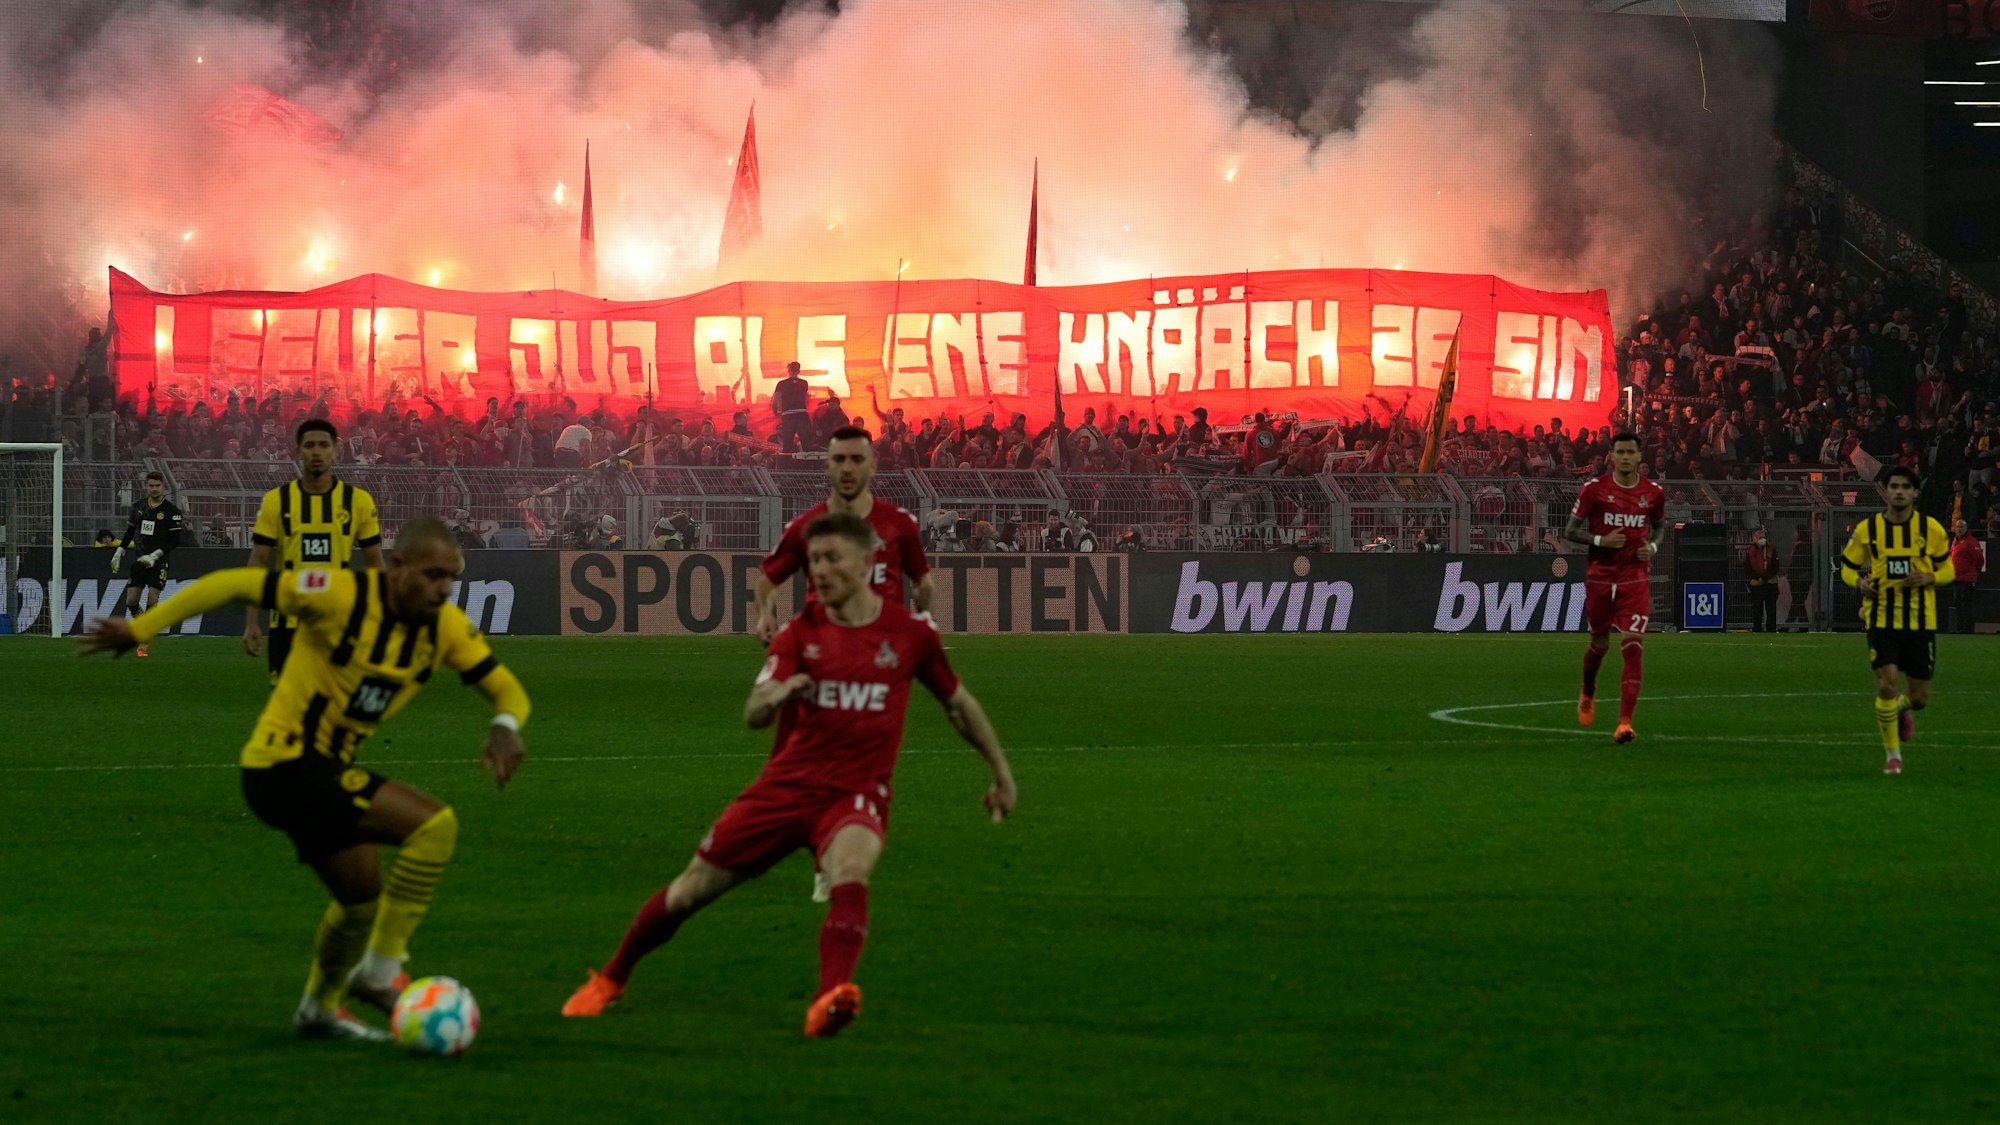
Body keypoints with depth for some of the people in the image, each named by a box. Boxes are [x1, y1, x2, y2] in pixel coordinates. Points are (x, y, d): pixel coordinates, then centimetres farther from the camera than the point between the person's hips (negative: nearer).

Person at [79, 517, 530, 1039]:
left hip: (325, 769, 8)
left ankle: (319, 1009, 46)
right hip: (285, 765, -8)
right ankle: (381, 969, -11)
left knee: (363, 897, 24)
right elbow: (232, 584, -15)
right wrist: (140, 628, -14)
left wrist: (504, 728, -21)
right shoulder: (341, 594, -20)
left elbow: (507, 689, 3)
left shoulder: (447, 626, -3)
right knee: (434, 824, -20)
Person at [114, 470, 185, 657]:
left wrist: (155, 555, -18)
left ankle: (145, 644, -8)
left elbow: (174, 541, -9)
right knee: (131, 601, -2)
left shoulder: (171, 511, -7)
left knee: (152, 601, -13)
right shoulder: (138, 507, 8)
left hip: (159, 563, -4)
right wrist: (119, 552, 15)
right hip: (140, 560, 4)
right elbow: (130, 531, 21)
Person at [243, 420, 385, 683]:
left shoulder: (358, 501, 0)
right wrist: (251, 622, -6)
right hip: (289, 622, 0)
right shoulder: (276, 501, -1)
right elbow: (258, 563, 1)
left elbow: (375, 565, 5)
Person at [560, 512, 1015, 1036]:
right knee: (691, 889, 7)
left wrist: (1001, 772, 20)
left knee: (850, 869, -37)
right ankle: (610, 979, 31)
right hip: (786, 785, 2)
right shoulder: (800, 633, -1)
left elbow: (959, 703, 14)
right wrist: (776, 694, -37)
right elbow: (753, 715, -13)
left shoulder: (909, 632, -2)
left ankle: (830, 1000, -49)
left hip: (855, 794, -2)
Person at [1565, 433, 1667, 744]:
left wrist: (1653, 546, -1)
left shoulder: (1654, 492, 1)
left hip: (1636, 580, 0)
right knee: (1599, 644, 14)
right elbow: (1570, 531, -1)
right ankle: (1587, 694, 48)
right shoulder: (1594, 489, -5)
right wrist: (1600, 540, -17)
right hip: (1600, 578, 0)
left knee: (1633, 648, -14)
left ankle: (1625, 723, -18)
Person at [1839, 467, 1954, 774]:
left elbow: (1948, 570, 8)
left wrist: (1929, 578, -14)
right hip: (1881, 620, -1)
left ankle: (1902, 709, 44)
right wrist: (1860, 582, -14)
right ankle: (1892, 755, 3)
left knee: (1920, 698, 4)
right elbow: (1847, 567, 9)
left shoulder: (1931, 529, 0)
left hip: (1921, 622, 1)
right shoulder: (1867, 529, -1)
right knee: (1887, 685, -15)